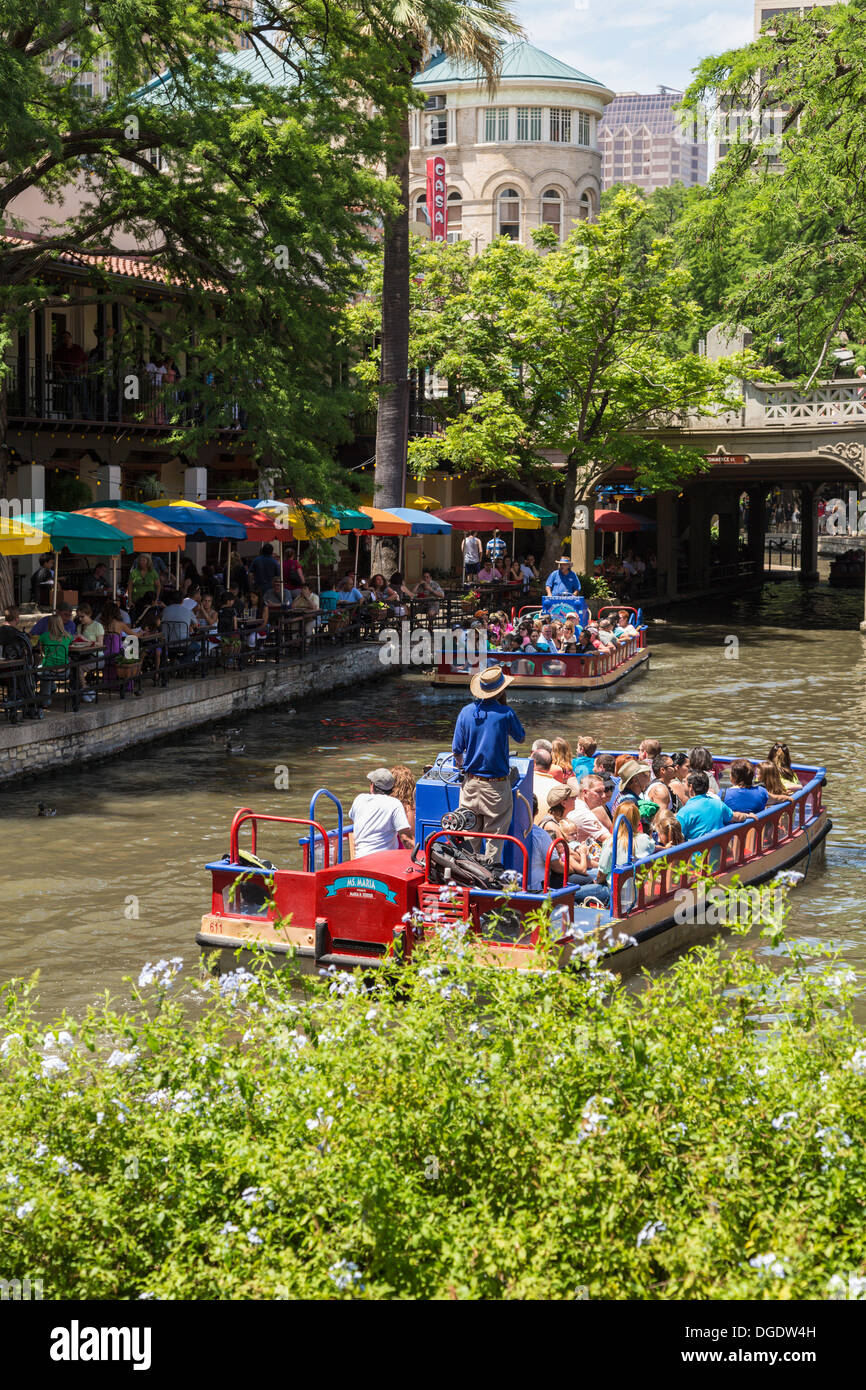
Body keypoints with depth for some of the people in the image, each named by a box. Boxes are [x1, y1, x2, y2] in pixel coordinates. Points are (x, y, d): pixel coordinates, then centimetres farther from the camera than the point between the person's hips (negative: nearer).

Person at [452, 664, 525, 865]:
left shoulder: (466, 712, -2)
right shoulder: (505, 713, -12)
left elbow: (457, 749, 2)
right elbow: (520, 738, 6)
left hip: (471, 782, 3)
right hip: (496, 786, -3)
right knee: (495, 835, 5)